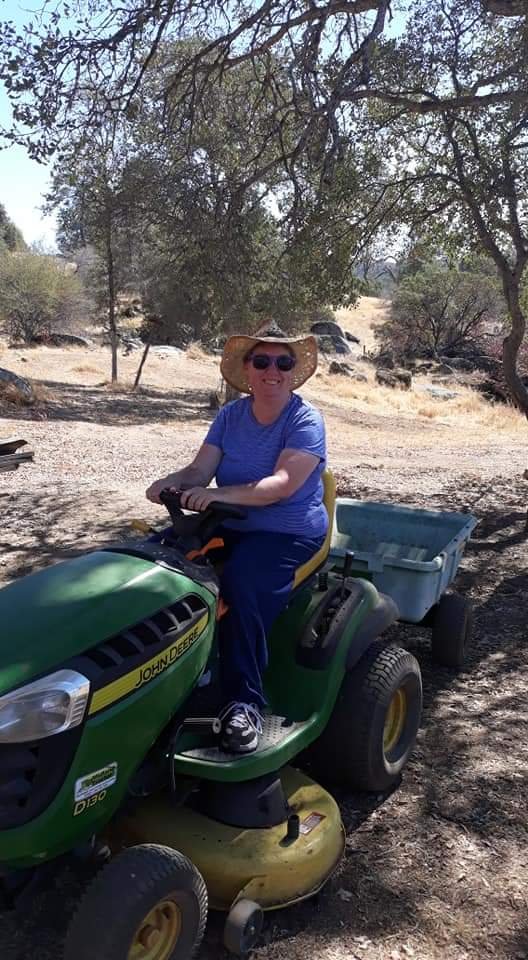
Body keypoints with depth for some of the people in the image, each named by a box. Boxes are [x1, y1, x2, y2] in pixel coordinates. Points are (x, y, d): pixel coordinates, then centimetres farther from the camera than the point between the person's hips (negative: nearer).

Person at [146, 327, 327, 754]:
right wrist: (173, 482, -26)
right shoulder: (231, 415, 7)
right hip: (230, 526, 5)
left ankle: (245, 702, -22)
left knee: (241, 585, -34)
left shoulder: (306, 420, -9)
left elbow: (282, 484, -24)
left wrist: (219, 494, -38)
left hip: (288, 534, -5)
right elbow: (201, 468, -2)